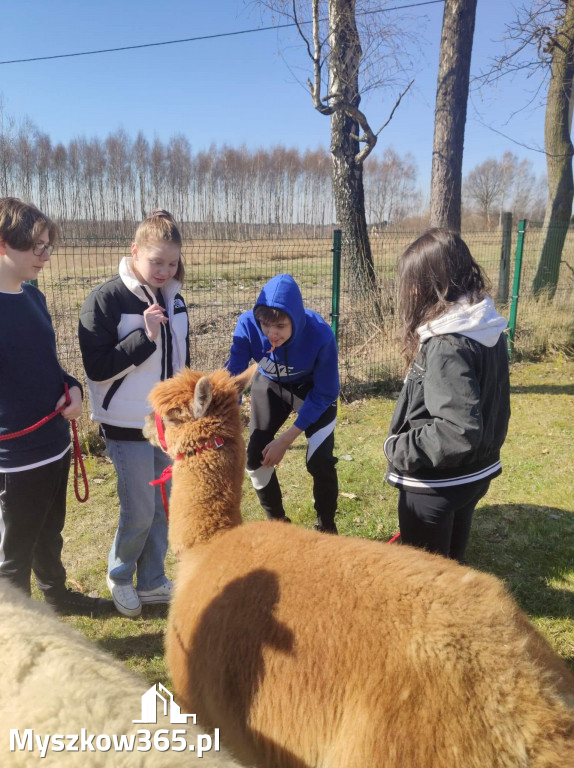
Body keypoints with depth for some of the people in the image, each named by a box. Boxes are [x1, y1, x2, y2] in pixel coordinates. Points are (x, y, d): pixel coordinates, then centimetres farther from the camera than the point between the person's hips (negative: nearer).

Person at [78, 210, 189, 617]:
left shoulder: (173, 299, 5)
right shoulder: (106, 299, -14)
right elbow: (97, 367, -17)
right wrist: (145, 336, -25)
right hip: (128, 426, -6)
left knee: (164, 507, 13)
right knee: (139, 512, 3)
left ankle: (152, 582, 33)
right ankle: (120, 579, 32)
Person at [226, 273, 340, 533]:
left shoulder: (320, 334, -37)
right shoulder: (248, 325, -33)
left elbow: (325, 394, -24)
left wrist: (286, 439, -24)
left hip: (312, 389, -2)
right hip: (269, 386, 3)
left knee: (319, 460, -15)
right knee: (255, 457, 2)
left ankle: (326, 526, 12)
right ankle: (276, 520, 27)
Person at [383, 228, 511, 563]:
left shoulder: (447, 345, -29)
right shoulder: (488, 329, -2)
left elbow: (459, 431, -33)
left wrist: (399, 448, -20)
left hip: (437, 486, -8)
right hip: (474, 474, 8)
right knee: (452, 562, 28)